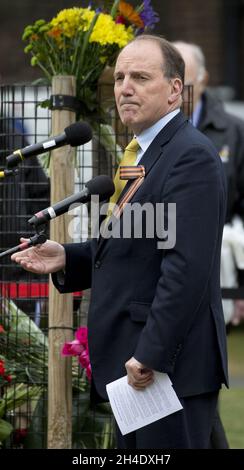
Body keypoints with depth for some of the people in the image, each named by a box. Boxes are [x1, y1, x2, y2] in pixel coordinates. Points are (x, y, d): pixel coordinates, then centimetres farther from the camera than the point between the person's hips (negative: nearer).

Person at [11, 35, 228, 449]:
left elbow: (187, 265, -22)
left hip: (170, 365, -10)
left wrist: (150, 356, -23)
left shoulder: (192, 156, -15)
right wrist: (67, 259, 5)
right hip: (138, 358, 10)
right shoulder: (148, 153, 18)